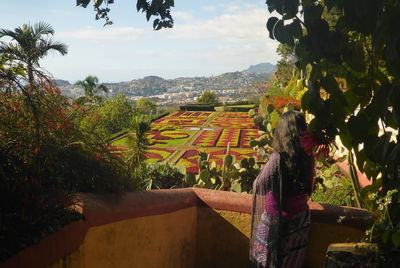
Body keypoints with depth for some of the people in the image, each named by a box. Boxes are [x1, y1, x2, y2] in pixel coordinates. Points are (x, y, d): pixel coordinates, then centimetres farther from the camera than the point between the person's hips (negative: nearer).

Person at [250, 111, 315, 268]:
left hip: (276, 219, -5)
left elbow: (259, 186, -15)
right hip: (301, 218, 5)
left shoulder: (278, 158, -26)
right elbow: (308, 190, 4)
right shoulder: (308, 158, -9)